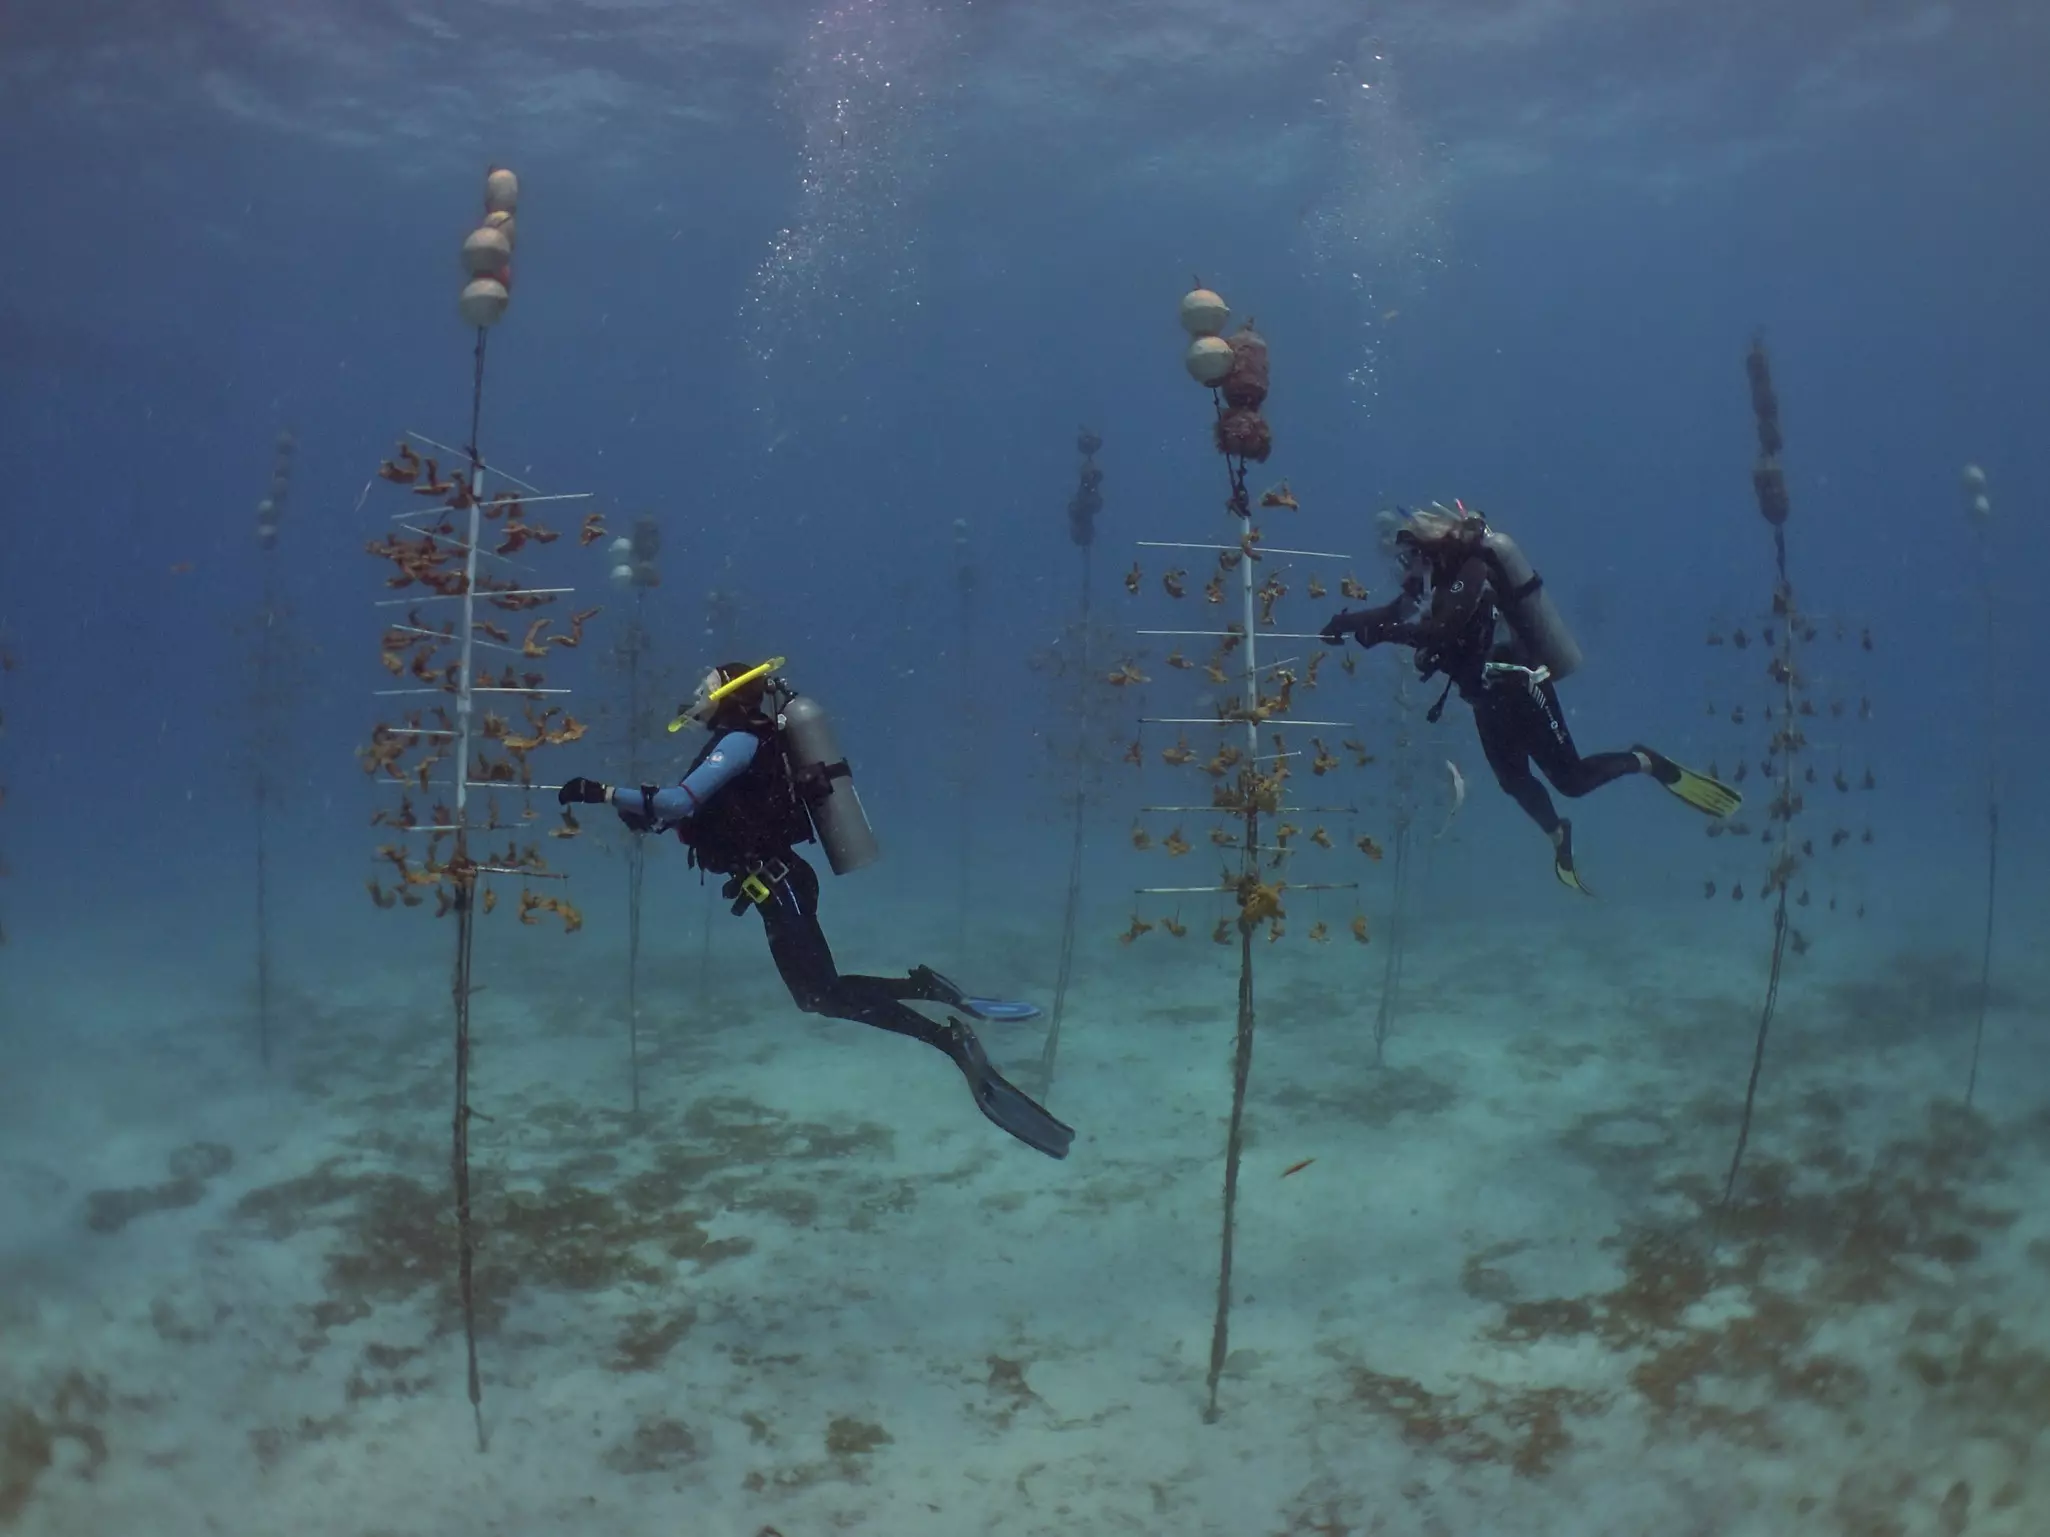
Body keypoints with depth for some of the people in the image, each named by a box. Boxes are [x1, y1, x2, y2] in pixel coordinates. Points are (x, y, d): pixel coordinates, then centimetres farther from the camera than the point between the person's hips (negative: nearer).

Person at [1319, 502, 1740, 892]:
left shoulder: (1471, 572, -25)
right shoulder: (1442, 575, 2)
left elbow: (1435, 631, -37)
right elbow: (1397, 611, 9)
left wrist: (1373, 630, -34)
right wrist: (1347, 621, -6)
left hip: (1521, 691, -9)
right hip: (1492, 699, 9)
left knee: (1572, 780, -2)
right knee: (1514, 780, 18)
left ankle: (1647, 763, 18)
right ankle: (1559, 836, 39)